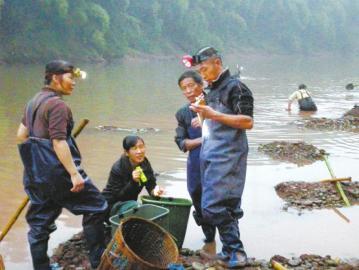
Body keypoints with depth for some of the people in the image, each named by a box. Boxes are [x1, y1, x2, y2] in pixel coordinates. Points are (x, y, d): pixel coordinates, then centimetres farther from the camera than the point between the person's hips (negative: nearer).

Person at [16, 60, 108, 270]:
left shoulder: (34, 102, 14)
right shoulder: (57, 104, -14)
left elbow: (21, 135, 18)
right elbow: (58, 141, -23)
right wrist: (74, 173, -24)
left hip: (35, 173, 9)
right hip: (57, 171, -9)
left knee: (39, 223, 12)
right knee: (96, 207, 3)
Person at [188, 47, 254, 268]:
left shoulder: (235, 87, -9)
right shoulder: (212, 89, 17)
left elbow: (247, 122, -16)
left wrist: (213, 115, -19)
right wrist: (203, 119, 11)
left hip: (227, 156, -8)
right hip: (211, 156, 8)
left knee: (213, 207, -13)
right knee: (226, 207, 12)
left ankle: (236, 252, -2)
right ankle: (230, 251, 20)